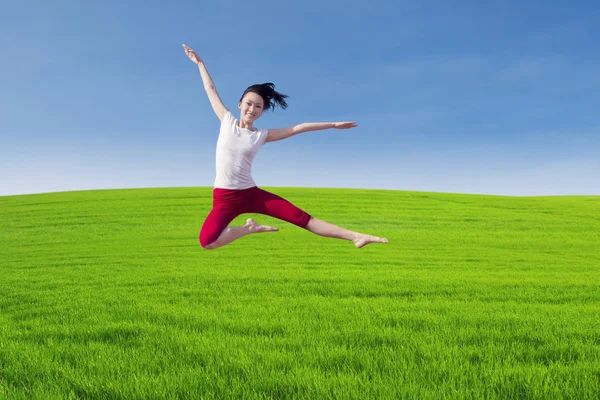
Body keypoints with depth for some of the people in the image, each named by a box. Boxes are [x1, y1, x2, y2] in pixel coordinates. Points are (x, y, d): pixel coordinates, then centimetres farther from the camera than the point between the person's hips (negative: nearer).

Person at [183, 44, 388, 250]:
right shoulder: (227, 121, 2)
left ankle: (355, 237, -9)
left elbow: (298, 128, 6)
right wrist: (199, 63, 21)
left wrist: (333, 124, 7)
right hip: (225, 197, -1)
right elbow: (210, 89, 13)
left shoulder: (262, 135, 4)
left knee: (302, 217, -8)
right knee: (207, 242, -28)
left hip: (251, 194, 1)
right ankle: (248, 228, -4)